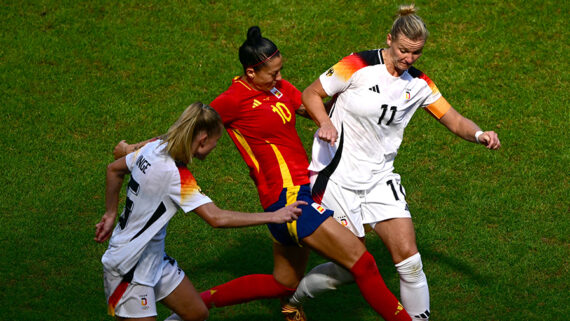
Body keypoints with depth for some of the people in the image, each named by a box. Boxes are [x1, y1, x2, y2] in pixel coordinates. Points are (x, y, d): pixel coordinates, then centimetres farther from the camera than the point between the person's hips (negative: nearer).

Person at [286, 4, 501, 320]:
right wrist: (325, 122, -25)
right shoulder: (358, 66, -14)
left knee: (408, 258, -8)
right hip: (336, 176, -4)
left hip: (379, 178, 4)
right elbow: (310, 95, -6)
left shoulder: (419, 85, 1)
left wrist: (479, 134, -16)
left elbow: (455, 121, 5)